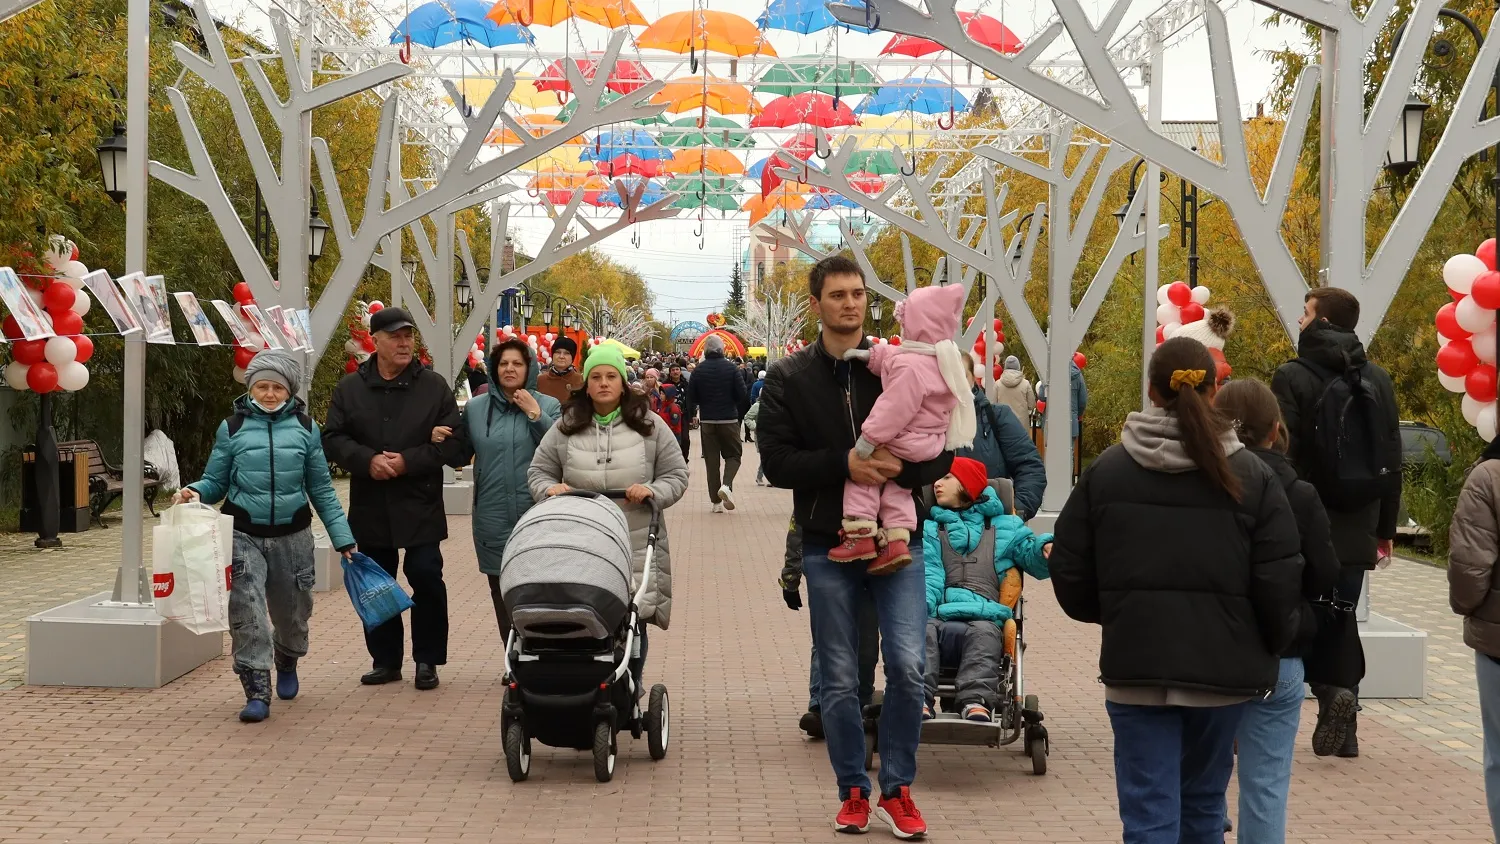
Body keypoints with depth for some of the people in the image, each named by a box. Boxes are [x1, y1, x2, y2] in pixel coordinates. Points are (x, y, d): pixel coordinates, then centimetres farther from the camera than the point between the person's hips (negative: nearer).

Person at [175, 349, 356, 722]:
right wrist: (194, 492, -18)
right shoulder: (232, 428, 1)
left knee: (292, 614, 14)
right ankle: (257, 693, -9)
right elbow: (216, 481, 5)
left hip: (292, 535, 2)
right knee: (247, 614, -15)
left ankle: (286, 664, 45)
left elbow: (321, 489, 7)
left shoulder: (305, 428, 4)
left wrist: (342, 538, 3)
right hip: (243, 535, -1)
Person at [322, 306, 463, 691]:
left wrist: (408, 461, -17)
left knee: (427, 579, -4)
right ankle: (385, 659, 22)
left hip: (420, 505, -2)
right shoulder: (350, 388, 5)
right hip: (370, 507, 3)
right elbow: (333, 438, 1)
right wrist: (368, 459, -16)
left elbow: (450, 443, -6)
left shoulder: (434, 386, -1)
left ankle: (427, 660, 10)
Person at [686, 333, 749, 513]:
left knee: (712, 459, 8)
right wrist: (740, 415, 9)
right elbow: (743, 395, -7)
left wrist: (691, 416, 14)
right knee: (733, 454, 11)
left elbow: (691, 398, -1)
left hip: (707, 422, 2)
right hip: (729, 420, -2)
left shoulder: (698, 371, -1)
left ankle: (716, 501, 7)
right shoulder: (730, 368, -6)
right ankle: (727, 485, -17)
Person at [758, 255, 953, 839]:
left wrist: (901, 467, -19)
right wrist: (844, 463, -20)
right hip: (828, 547, 0)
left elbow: (940, 456, 2)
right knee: (839, 680, 6)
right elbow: (776, 462, -6)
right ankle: (853, 791, 21)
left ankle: (897, 790, 6)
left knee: (907, 665, -10)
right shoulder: (788, 379, 4)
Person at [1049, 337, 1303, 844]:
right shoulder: (1252, 478, -4)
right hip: (1224, 666, 1)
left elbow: (1071, 574, 2)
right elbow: (1279, 586, -6)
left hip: (1134, 666, -1)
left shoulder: (1106, 471, -2)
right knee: (1203, 802, 19)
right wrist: (1271, 648, 12)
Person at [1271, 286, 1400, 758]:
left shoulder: (1293, 378, -9)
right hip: (1356, 531, 5)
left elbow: (1280, 456, -14)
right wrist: (1385, 528, 17)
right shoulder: (1378, 381, 8)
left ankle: (1333, 692, -15)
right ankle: (1343, 729, 10)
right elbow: (1393, 462, 11)